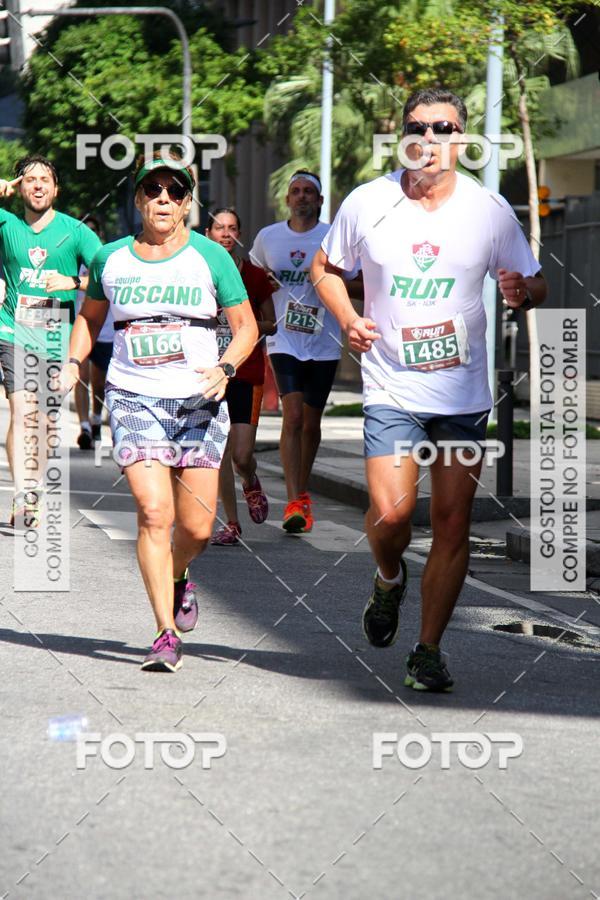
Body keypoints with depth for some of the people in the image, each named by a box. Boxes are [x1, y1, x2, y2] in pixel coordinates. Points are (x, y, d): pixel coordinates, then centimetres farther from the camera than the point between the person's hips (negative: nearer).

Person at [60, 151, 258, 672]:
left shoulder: (210, 257, 1)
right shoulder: (111, 259, 6)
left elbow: (246, 326, 6)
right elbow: (90, 317, 22)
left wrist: (226, 368, -12)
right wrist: (74, 362, 5)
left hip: (199, 401, 0)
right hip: (134, 398, 0)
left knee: (197, 526, -1)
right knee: (154, 513, -15)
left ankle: (178, 578, 36)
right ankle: (166, 633, -7)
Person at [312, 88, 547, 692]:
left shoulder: (490, 209, -2)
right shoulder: (367, 204, -3)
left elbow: (534, 287, 8)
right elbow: (325, 267, 13)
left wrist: (523, 292, -16)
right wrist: (347, 320, -5)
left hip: (464, 393, 1)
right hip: (391, 388, -1)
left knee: (452, 523, 0)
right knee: (391, 513, -14)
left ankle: (428, 651, 11)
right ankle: (389, 580, 21)